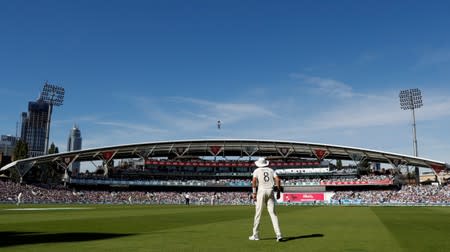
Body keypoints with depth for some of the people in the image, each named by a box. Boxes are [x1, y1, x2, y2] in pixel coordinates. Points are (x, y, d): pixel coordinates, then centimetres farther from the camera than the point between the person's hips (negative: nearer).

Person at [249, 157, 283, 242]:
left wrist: (254, 192, -7)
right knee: (273, 213, 0)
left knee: (258, 213, 4)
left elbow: (254, 181, -9)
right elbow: (278, 180, 3)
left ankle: (255, 235, 9)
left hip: (261, 191, -2)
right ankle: (278, 234, -11)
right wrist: (278, 192, 6)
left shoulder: (257, 170, 8)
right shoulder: (271, 170, 16)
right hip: (270, 191, 3)